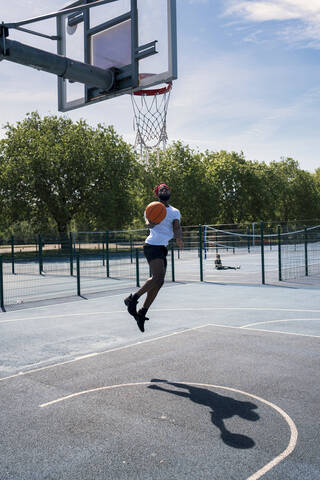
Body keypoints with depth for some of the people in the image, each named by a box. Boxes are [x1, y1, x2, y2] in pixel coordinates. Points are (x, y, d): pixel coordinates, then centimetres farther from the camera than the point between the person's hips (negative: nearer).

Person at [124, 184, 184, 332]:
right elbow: (147, 224, -12)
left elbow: (177, 228, 2)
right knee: (158, 277, -23)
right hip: (152, 246, -6)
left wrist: (179, 239, -19)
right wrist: (150, 223, -37)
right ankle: (132, 299, -11)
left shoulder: (175, 212, 19)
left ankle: (142, 314, 14)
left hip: (163, 248, 6)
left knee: (157, 283, 4)